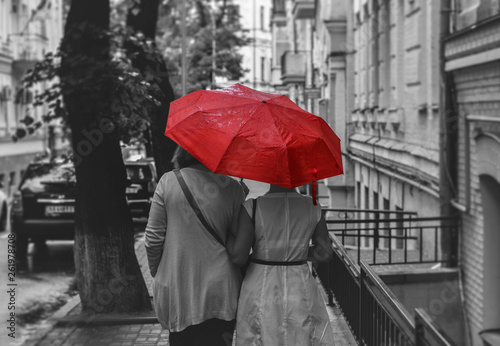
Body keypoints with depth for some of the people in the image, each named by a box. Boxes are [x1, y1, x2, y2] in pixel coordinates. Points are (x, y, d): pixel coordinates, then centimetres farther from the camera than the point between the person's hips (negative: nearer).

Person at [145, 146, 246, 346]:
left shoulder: (168, 181, -5)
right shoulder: (232, 188, -5)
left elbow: (153, 238, -2)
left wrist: (156, 272, 12)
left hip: (176, 289, 0)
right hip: (220, 291, 0)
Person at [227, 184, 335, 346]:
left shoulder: (252, 208, -14)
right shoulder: (312, 207, -5)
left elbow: (238, 256, -17)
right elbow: (325, 252, 0)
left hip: (260, 292, -1)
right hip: (300, 291, 2)